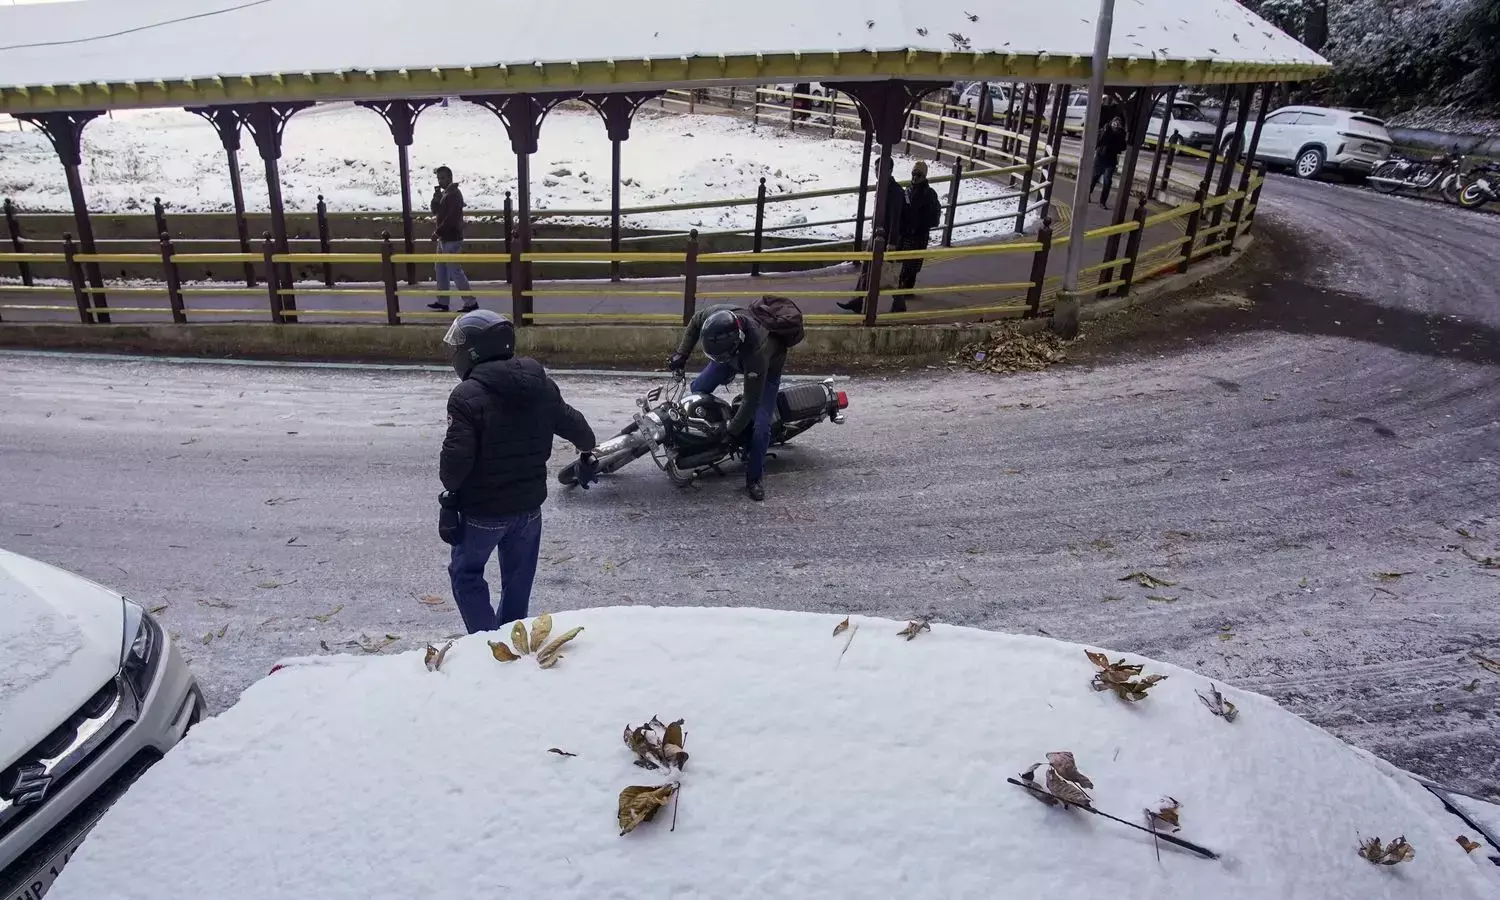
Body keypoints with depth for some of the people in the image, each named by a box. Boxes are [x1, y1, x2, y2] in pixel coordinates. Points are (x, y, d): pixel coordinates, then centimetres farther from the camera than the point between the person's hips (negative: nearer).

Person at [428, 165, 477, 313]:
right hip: (444, 238, 10)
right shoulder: (444, 193, 17)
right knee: (440, 268, 15)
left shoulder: (454, 194, -14)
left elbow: (451, 218, -21)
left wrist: (437, 232, -18)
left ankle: (470, 302, -6)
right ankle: (442, 301, 22)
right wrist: (436, 196, -3)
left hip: (452, 239, -10)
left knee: (454, 270, -9)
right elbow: (436, 210, 14)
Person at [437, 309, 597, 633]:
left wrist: (450, 485, -3)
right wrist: (588, 451, 31)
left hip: (483, 509, -5)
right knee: (518, 579, 22)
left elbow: (457, 456, -25)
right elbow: (574, 425, 10)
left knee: (466, 573, 17)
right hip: (529, 504, 5)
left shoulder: (468, 395, -20)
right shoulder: (541, 384, -2)